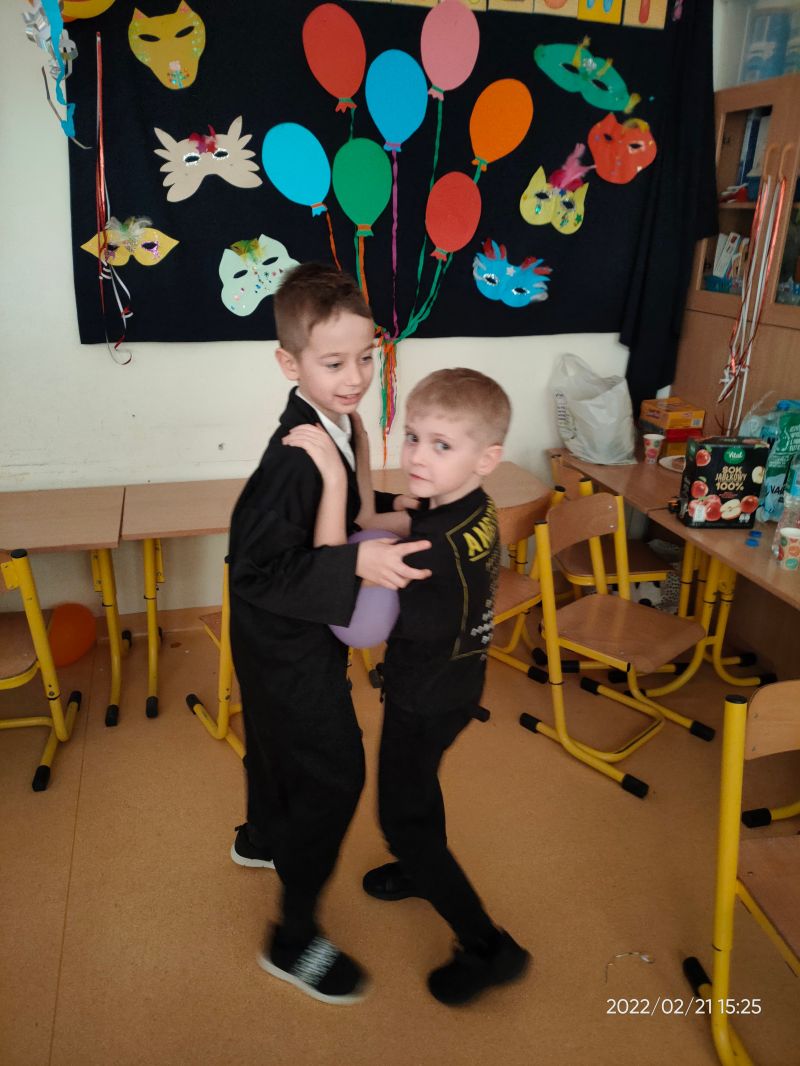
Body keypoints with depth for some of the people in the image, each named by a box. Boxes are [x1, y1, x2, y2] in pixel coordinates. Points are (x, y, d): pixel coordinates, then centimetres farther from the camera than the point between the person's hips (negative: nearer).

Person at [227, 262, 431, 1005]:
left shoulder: (330, 422, -4)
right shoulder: (298, 455, -33)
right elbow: (253, 568, -32)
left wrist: (383, 508, -2)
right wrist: (357, 565, -38)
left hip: (283, 637, 9)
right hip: (289, 644, -9)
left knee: (277, 739, 30)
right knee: (333, 775, 2)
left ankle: (261, 838, 59)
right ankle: (295, 939, 23)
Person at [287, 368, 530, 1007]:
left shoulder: (440, 544, -37)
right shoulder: (477, 513, -8)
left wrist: (333, 477, -37)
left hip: (424, 705, -9)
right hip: (452, 686, 9)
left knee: (402, 816, 10)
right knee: (418, 784, 31)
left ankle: (488, 947, 21)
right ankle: (425, 870, 57)